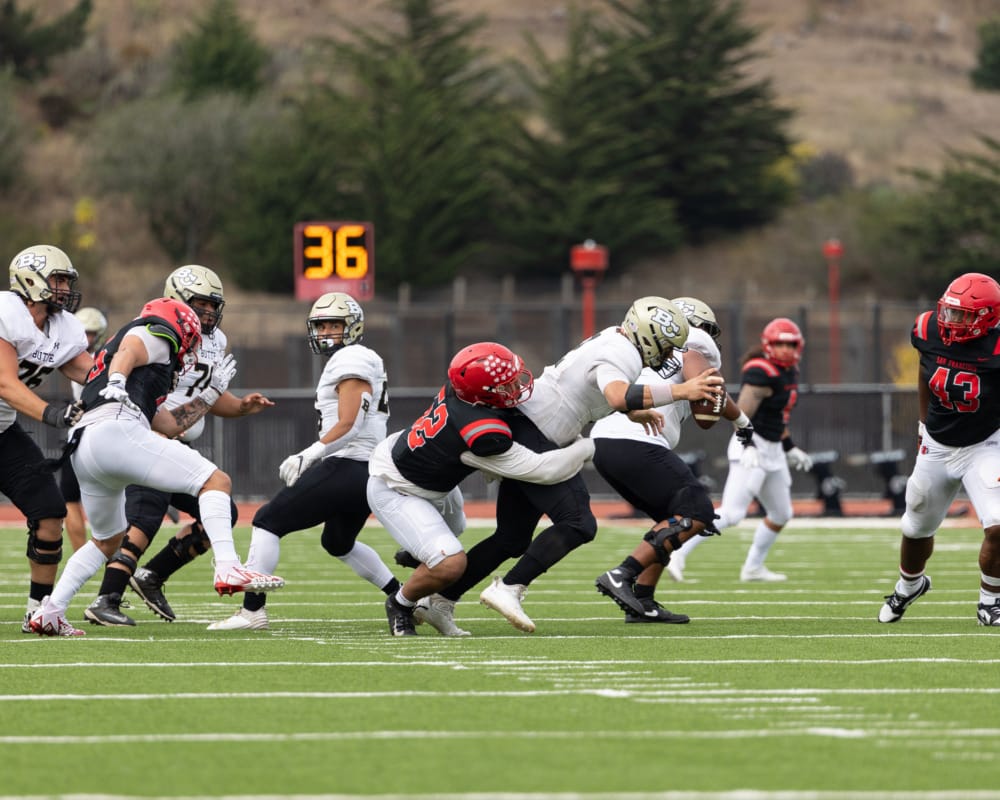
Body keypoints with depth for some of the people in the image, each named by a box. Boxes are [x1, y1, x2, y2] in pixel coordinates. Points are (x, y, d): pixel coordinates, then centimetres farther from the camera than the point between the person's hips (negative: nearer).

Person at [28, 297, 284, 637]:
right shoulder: (156, 336, 14)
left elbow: (169, 426, 37)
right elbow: (127, 351, -9)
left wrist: (211, 392, 45)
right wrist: (117, 382, -29)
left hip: (81, 451, 9)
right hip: (114, 431, -9)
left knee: (107, 540, 29)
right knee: (217, 481, -7)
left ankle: (49, 613, 23)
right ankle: (228, 568, -25)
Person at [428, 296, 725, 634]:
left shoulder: (613, 340, 12)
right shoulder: (623, 357, -19)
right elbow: (618, 396, -41)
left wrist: (634, 413, 24)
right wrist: (682, 391, -41)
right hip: (533, 438, -11)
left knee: (513, 539, 13)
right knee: (578, 524, -16)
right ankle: (508, 589, -17)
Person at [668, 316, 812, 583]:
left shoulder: (789, 372, 13)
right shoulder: (761, 373, -17)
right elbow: (741, 415, -23)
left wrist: (790, 448, 25)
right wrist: (749, 448, -31)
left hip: (772, 451, 10)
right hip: (752, 448, -10)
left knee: (781, 515, 16)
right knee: (731, 513, -17)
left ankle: (753, 568, 28)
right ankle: (679, 554, -15)